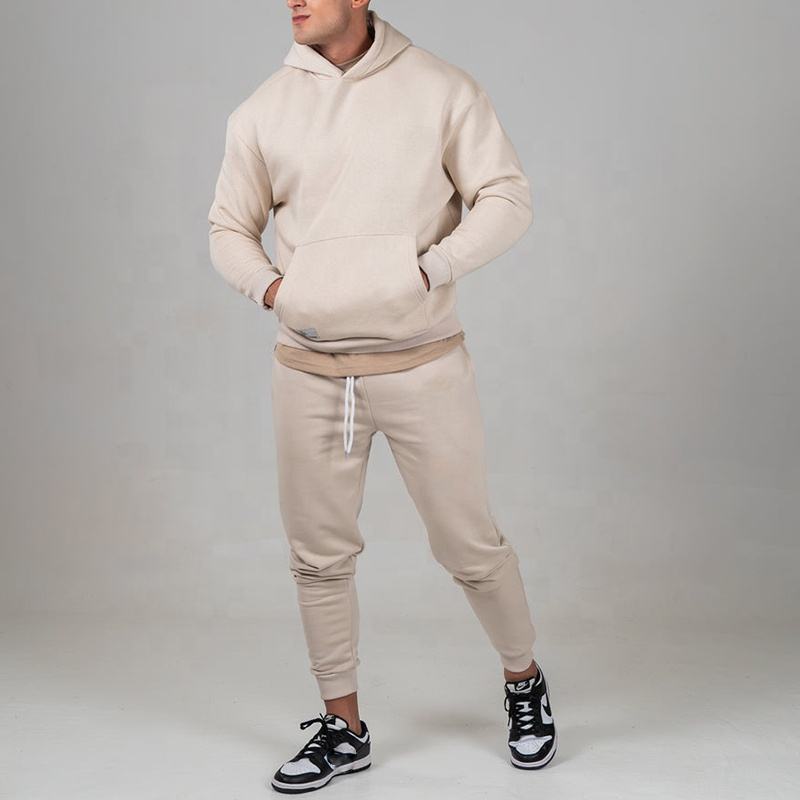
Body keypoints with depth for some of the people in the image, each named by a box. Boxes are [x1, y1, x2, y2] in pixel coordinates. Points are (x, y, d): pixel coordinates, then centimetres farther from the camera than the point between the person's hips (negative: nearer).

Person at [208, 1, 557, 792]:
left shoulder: (441, 90, -3)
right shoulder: (262, 110, 3)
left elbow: (508, 199, -4)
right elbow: (229, 227, 11)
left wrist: (429, 267, -17)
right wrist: (273, 288, -8)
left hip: (423, 364, -2)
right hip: (310, 371, 3)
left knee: (469, 543, 7)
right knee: (319, 554, 9)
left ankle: (524, 683, 34)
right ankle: (343, 727, 27)